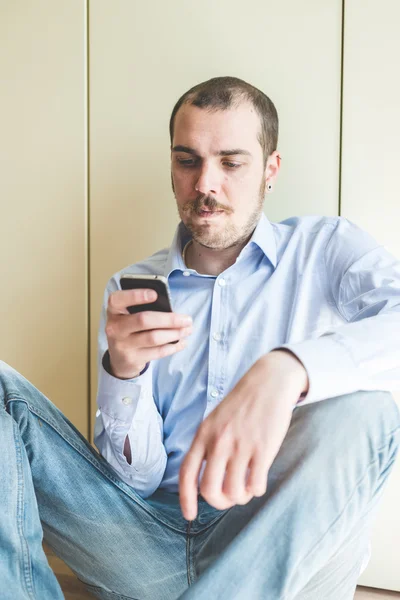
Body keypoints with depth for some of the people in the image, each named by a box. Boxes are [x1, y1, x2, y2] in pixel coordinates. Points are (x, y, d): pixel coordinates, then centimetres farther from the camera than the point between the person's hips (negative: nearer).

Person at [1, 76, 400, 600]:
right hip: (153, 538, 3)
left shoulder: (325, 248, 2)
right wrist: (123, 371, -17)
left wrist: (287, 369, -39)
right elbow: (137, 479, 3)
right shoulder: (133, 289, 7)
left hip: (291, 547, -1)